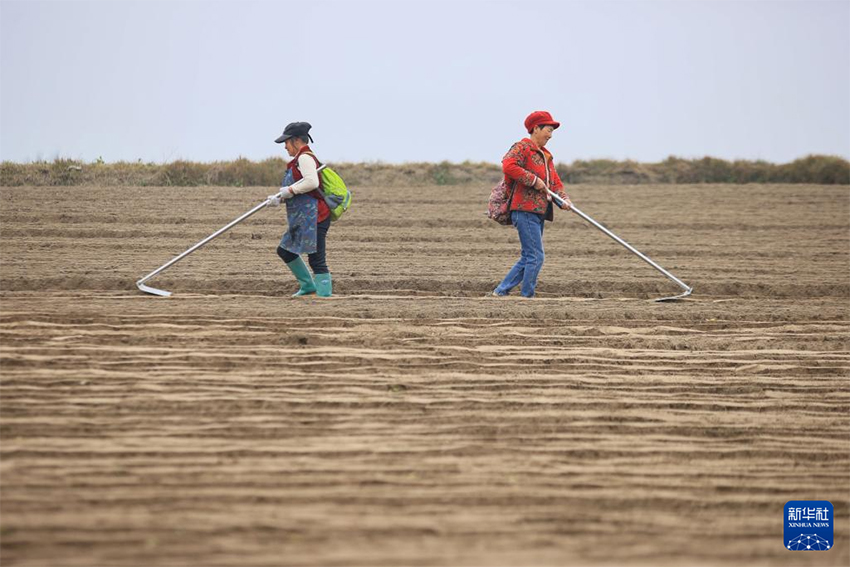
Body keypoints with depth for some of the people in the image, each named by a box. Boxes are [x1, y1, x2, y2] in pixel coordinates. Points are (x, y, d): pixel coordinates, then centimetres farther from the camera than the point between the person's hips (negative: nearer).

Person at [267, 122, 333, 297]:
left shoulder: (305, 158, -12)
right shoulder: (300, 159, 21)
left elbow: (312, 182, -27)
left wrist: (290, 190, -17)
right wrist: (279, 197, 6)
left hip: (314, 217, -11)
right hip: (303, 220, 11)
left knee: (316, 259, -11)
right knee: (285, 251, 20)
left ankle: (324, 294, -10)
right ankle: (308, 285, 28)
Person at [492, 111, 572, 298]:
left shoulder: (545, 155, 25)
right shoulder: (522, 147, -5)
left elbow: (555, 181, 21)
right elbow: (508, 166, -23)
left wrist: (563, 198, 0)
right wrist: (534, 180, -19)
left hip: (539, 212, 10)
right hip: (525, 210, -10)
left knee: (528, 258, 12)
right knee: (535, 256, -11)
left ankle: (501, 291, 17)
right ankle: (527, 297, -6)